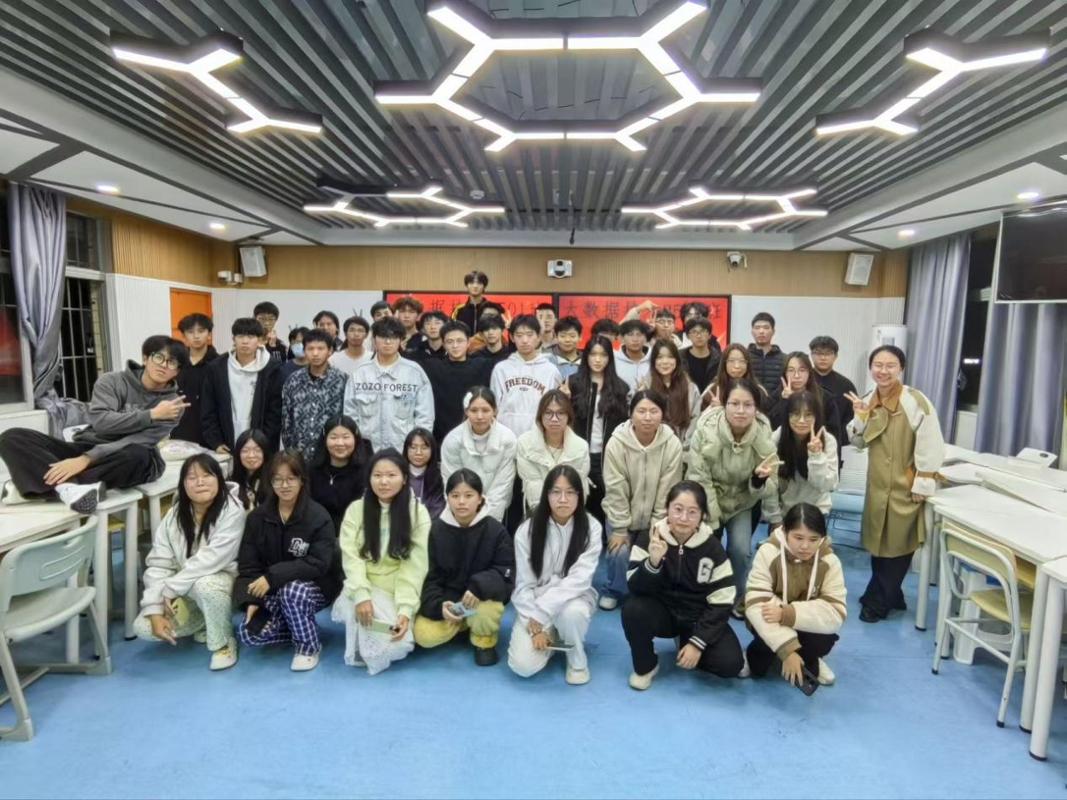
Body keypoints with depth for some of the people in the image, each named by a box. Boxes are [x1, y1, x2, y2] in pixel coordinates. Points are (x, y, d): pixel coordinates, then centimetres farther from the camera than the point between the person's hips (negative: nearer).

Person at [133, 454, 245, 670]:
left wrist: (169, 590, -20)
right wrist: (155, 611, -17)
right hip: (183, 592, 5)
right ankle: (203, 624, 13)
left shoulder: (232, 511, -22)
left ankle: (224, 642, -11)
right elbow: (158, 564, -8)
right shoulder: (174, 515, -4)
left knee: (205, 586, -37)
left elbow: (211, 561, -26)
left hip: (219, 579, -5)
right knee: (143, 627, -12)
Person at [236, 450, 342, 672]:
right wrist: (251, 600, -18)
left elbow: (318, 563, -24)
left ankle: (309, 645, -9)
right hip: (273, 592, 4)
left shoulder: (318, 517, -17)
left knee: (291, 591, -35)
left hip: (316, 586, -4)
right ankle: (301, 629, 11)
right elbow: (248, 565, -3)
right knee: (249, 633, -16)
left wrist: (273, 576, -30)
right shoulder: (257, 517, -3)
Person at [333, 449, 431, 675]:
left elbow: (415, 565, -10)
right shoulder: (356, 509, 0)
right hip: (365, 587, 1)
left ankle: (373, 650, 14)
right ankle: (365, 651, 3)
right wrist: (361, 595, -23)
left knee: (397, 642, -24)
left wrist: (405, 609, -20)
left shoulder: (418, 512, -6)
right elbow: (351, 556, -9)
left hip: (398, 592, -1)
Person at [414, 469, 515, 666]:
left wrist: (479, 587, -34)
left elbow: (506, 574, -15)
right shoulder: (436, 530, -8)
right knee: (424, 636, -21)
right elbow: (429, 577, -6)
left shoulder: (496, 530, -13)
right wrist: (439, 605, -25)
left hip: (483, 598, -2)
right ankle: (461, 625, 13)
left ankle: (485, 641, 1)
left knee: (486, 611, -35)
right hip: (446, 599, 2)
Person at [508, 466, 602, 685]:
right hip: (534, 605, 1)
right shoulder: (527, 530, -12)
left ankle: (577, 660, -4)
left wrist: (541, 614, -27)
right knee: (523, 665, -20)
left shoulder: (591, 527, -14)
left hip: (574, 597, 0)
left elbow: (579, 579, -22)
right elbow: (523, 586, -9)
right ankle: (551, 636, 13)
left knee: (571, 613, -36)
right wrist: (535, 626, -18)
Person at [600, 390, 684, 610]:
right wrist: (619, 529, -14)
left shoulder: (672, 444, -19)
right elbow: (615, 491, -17)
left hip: (656, 518, 1)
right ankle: (612, 591, 15)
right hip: (621, 515, -1)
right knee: (620, 552, -16)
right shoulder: (616, 443, -21)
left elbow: (667, 491, -13)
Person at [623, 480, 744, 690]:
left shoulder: (712, 547, -13)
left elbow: (722, 603, -10)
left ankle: (687, 645, 10)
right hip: (662, 612, 0)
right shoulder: (649, 538, -14)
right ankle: (645, 666, -3)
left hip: (699, 618, 1)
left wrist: (697, 643, -16)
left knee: (730, 663, -22)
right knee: (633, 608, -32)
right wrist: (653, 562, -39)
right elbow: (636, 588, -20)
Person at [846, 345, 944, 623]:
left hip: (905, 486, -6)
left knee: (897, 545, 4)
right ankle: (889, 596, 32)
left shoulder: (915, 401, -16)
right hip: (878, 483, 6)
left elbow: (930, 447, -16)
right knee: (878, 542, 14)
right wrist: (860, 417, -9)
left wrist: (922, 485, -16)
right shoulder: (868, 400, 3)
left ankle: (877, 601, 18)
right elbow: (858, 443, 8)